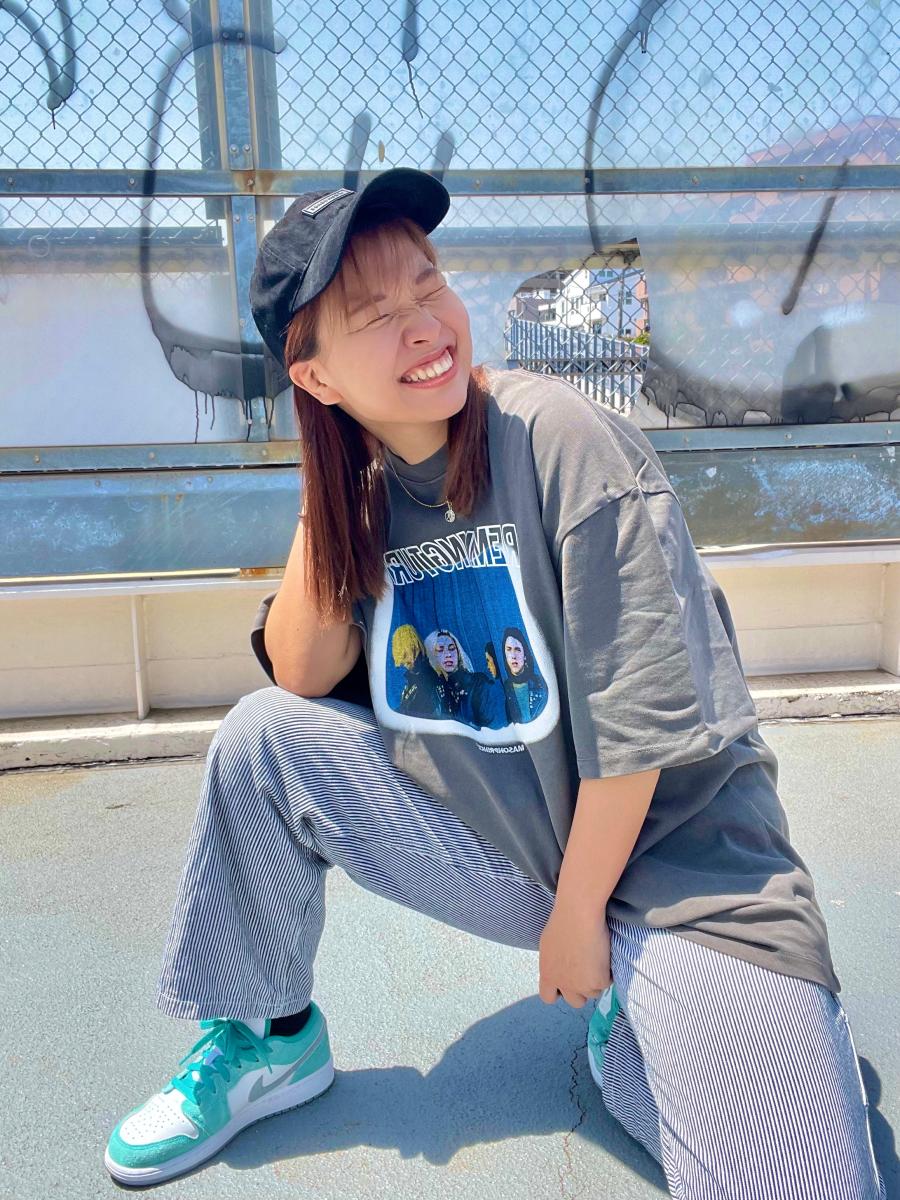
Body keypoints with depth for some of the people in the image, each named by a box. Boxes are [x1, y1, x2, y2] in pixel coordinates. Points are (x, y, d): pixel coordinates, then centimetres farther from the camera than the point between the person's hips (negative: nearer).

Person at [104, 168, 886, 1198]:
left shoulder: (558, 438, -19)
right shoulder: (365, 481, -1)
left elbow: (641, 714, -18)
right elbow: (303, 679, -6)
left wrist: (580, 915, -9)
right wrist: (327, 493, -14)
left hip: (672, 860, -4)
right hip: (501, 836, 5)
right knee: (262, 738, -8)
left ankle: (626, 1024, 14)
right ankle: (266, 1040, 13)